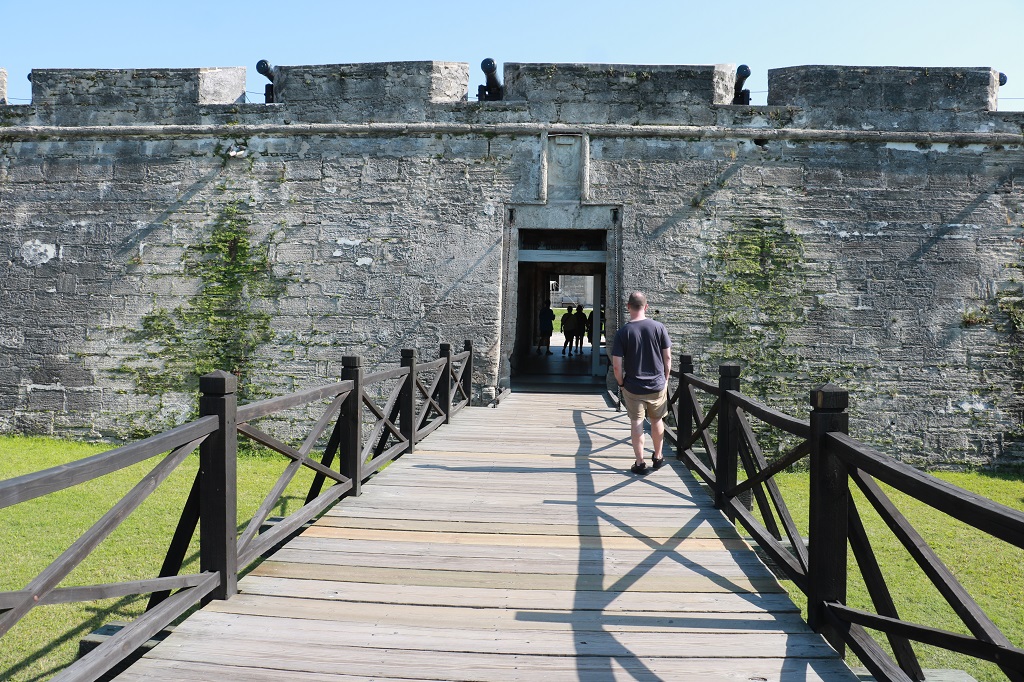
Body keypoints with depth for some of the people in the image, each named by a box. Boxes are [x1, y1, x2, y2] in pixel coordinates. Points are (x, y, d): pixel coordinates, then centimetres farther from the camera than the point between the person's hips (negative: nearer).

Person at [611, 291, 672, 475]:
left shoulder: (622, 332, -11)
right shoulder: (659, 327, -8)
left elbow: (617, 366, -13)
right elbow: (667, 358, -2)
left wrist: (621, 384, 3)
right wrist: (665, 379, 11)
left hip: (633, 387, -2)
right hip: (657, 385, 2)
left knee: (636, 423, 9)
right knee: (657, 420, 19)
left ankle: (640, 463, 12)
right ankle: (658, 457, 34)